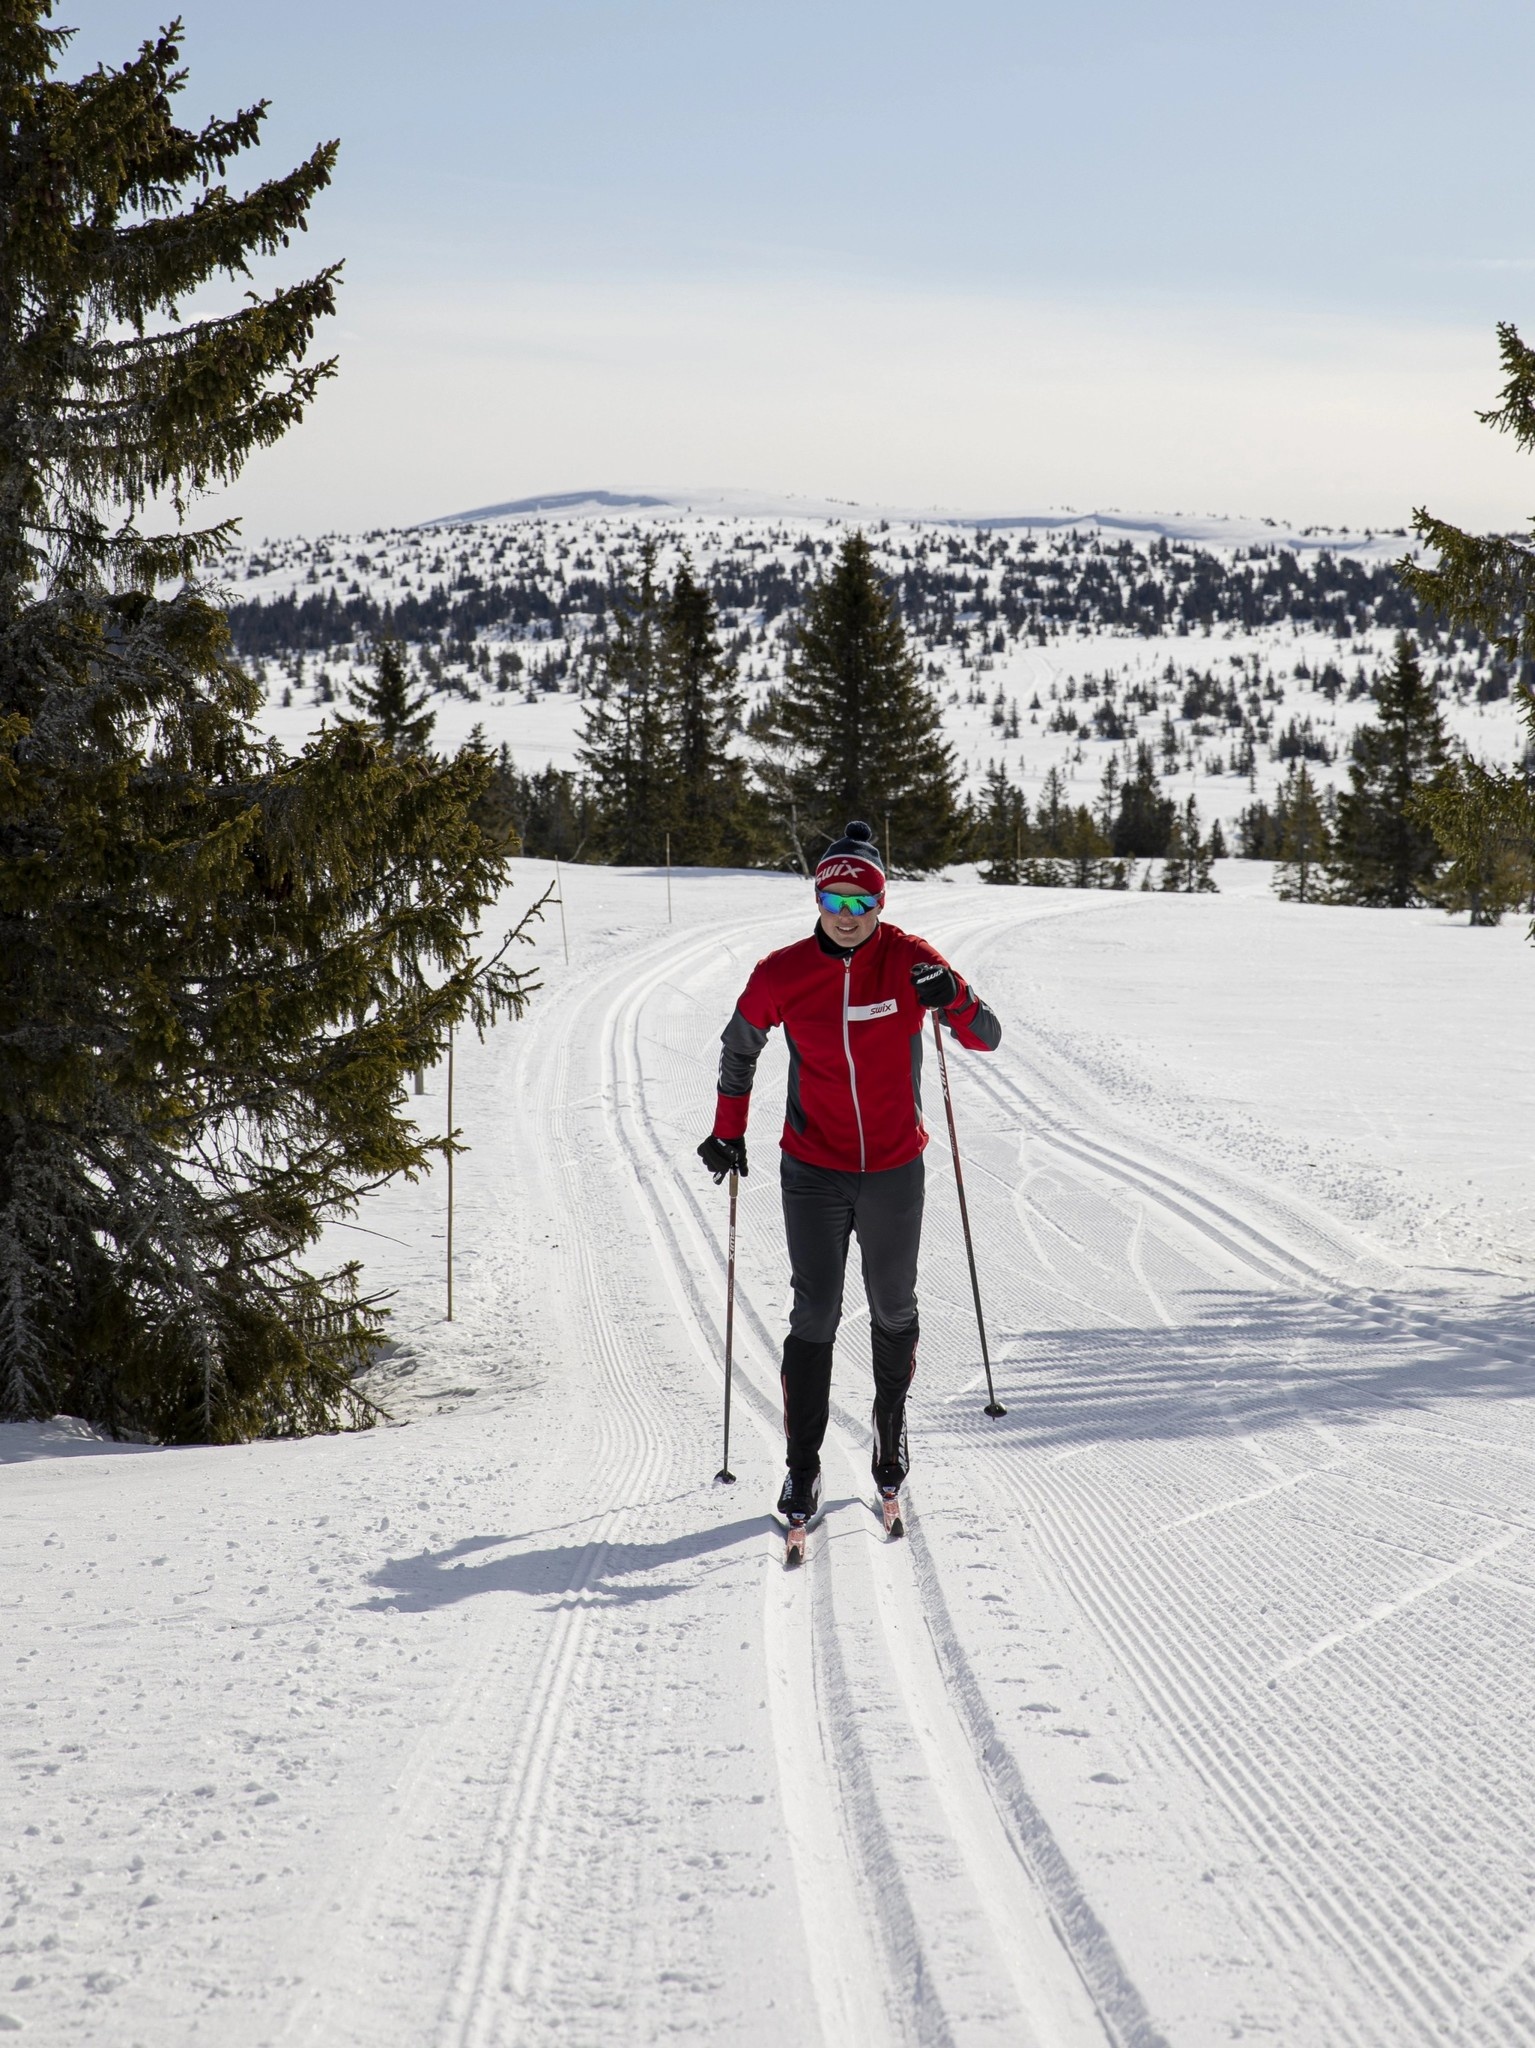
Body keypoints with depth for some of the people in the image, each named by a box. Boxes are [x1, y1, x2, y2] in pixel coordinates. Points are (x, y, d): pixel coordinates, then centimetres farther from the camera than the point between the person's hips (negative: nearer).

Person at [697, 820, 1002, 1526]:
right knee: (815, 1315, -4)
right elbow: (739, 1046, 9)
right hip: (813, 1171, -1)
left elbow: (986, 1040, -10)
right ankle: (802, 1467, 2)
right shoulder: (781, 974, -9)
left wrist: (952, 1000, -30)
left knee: (894, 1310, 15)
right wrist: (728, 1133, 11)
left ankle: (891, 1428, 37)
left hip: (895, 1169, 1)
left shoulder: (908, 961, -10)